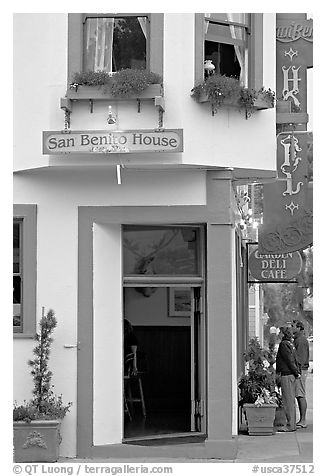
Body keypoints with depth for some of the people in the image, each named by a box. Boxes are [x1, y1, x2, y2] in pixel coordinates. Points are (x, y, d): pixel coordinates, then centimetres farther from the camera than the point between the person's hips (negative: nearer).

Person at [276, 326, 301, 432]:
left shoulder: (284, 344, -13)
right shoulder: (290, 344, 15)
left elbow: (290, 360, -15)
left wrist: (296, 373, -9)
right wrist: (297, 372, 11)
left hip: (286, 375, -9)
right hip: (292, 375, 9)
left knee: (288, 400, -7)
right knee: (291, 400, 12)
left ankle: (291, 425, -6)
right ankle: (292, 424, 16)